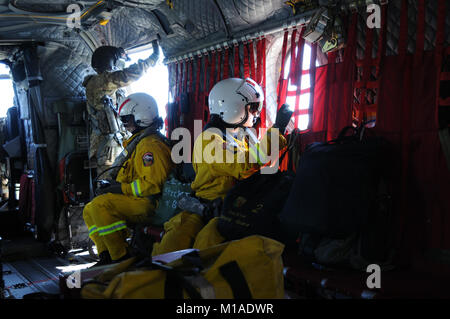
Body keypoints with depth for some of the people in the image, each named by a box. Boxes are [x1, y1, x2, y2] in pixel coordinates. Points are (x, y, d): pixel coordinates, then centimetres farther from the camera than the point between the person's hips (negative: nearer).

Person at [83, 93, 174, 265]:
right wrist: (113, 185, 9)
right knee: (89, 210, 12)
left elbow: (153, 184, -24)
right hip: (139, 202, 11)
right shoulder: (139, 142, 20)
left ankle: (121, 257, -20)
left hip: (149, 204, -11)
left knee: (100, 205, -26)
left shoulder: (151, 144, -16)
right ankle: (107, 256, 3)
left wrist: (121, 188, -16)